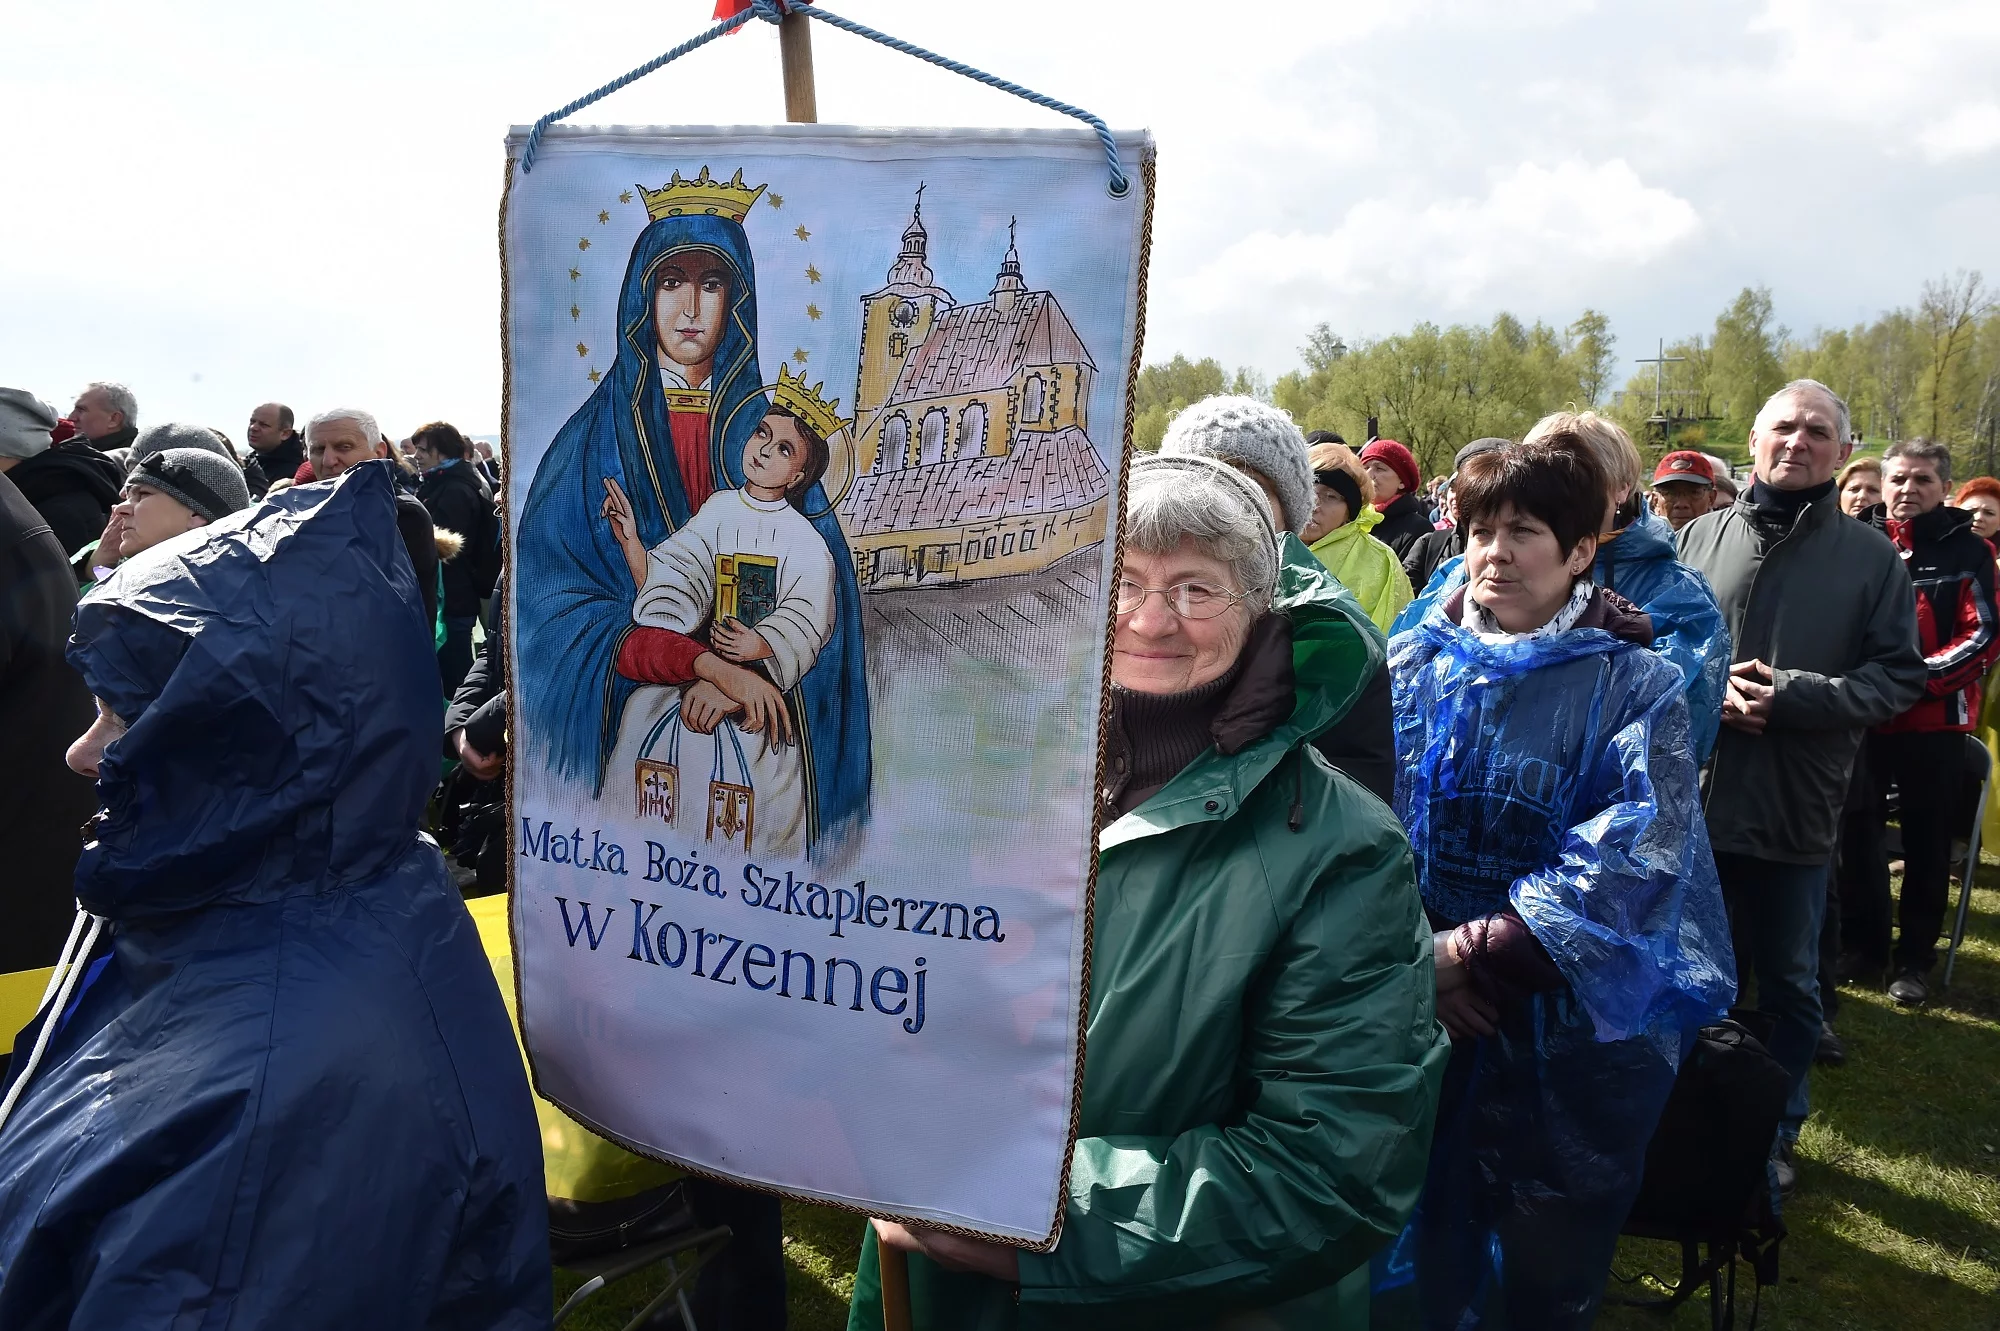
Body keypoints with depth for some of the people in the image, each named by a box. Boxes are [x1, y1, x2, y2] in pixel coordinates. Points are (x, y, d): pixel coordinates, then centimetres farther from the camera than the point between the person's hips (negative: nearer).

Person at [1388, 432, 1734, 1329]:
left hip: (1566, 1042, -2)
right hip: (1413, 1028, 3)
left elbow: (1633, 860, -18)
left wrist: (1476, 953, -22)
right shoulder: (1411, 664, 2)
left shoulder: (1633, 687, -8)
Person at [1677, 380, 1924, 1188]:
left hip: (1794, 815, -1)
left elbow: (1900, 676, -4)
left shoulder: (1872, 558, -1)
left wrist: (1792, 695, -17)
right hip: (1686, 800, 1)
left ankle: (1776, 1129, 32)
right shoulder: (1699, 538, 3)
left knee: (1788, 985, 14)